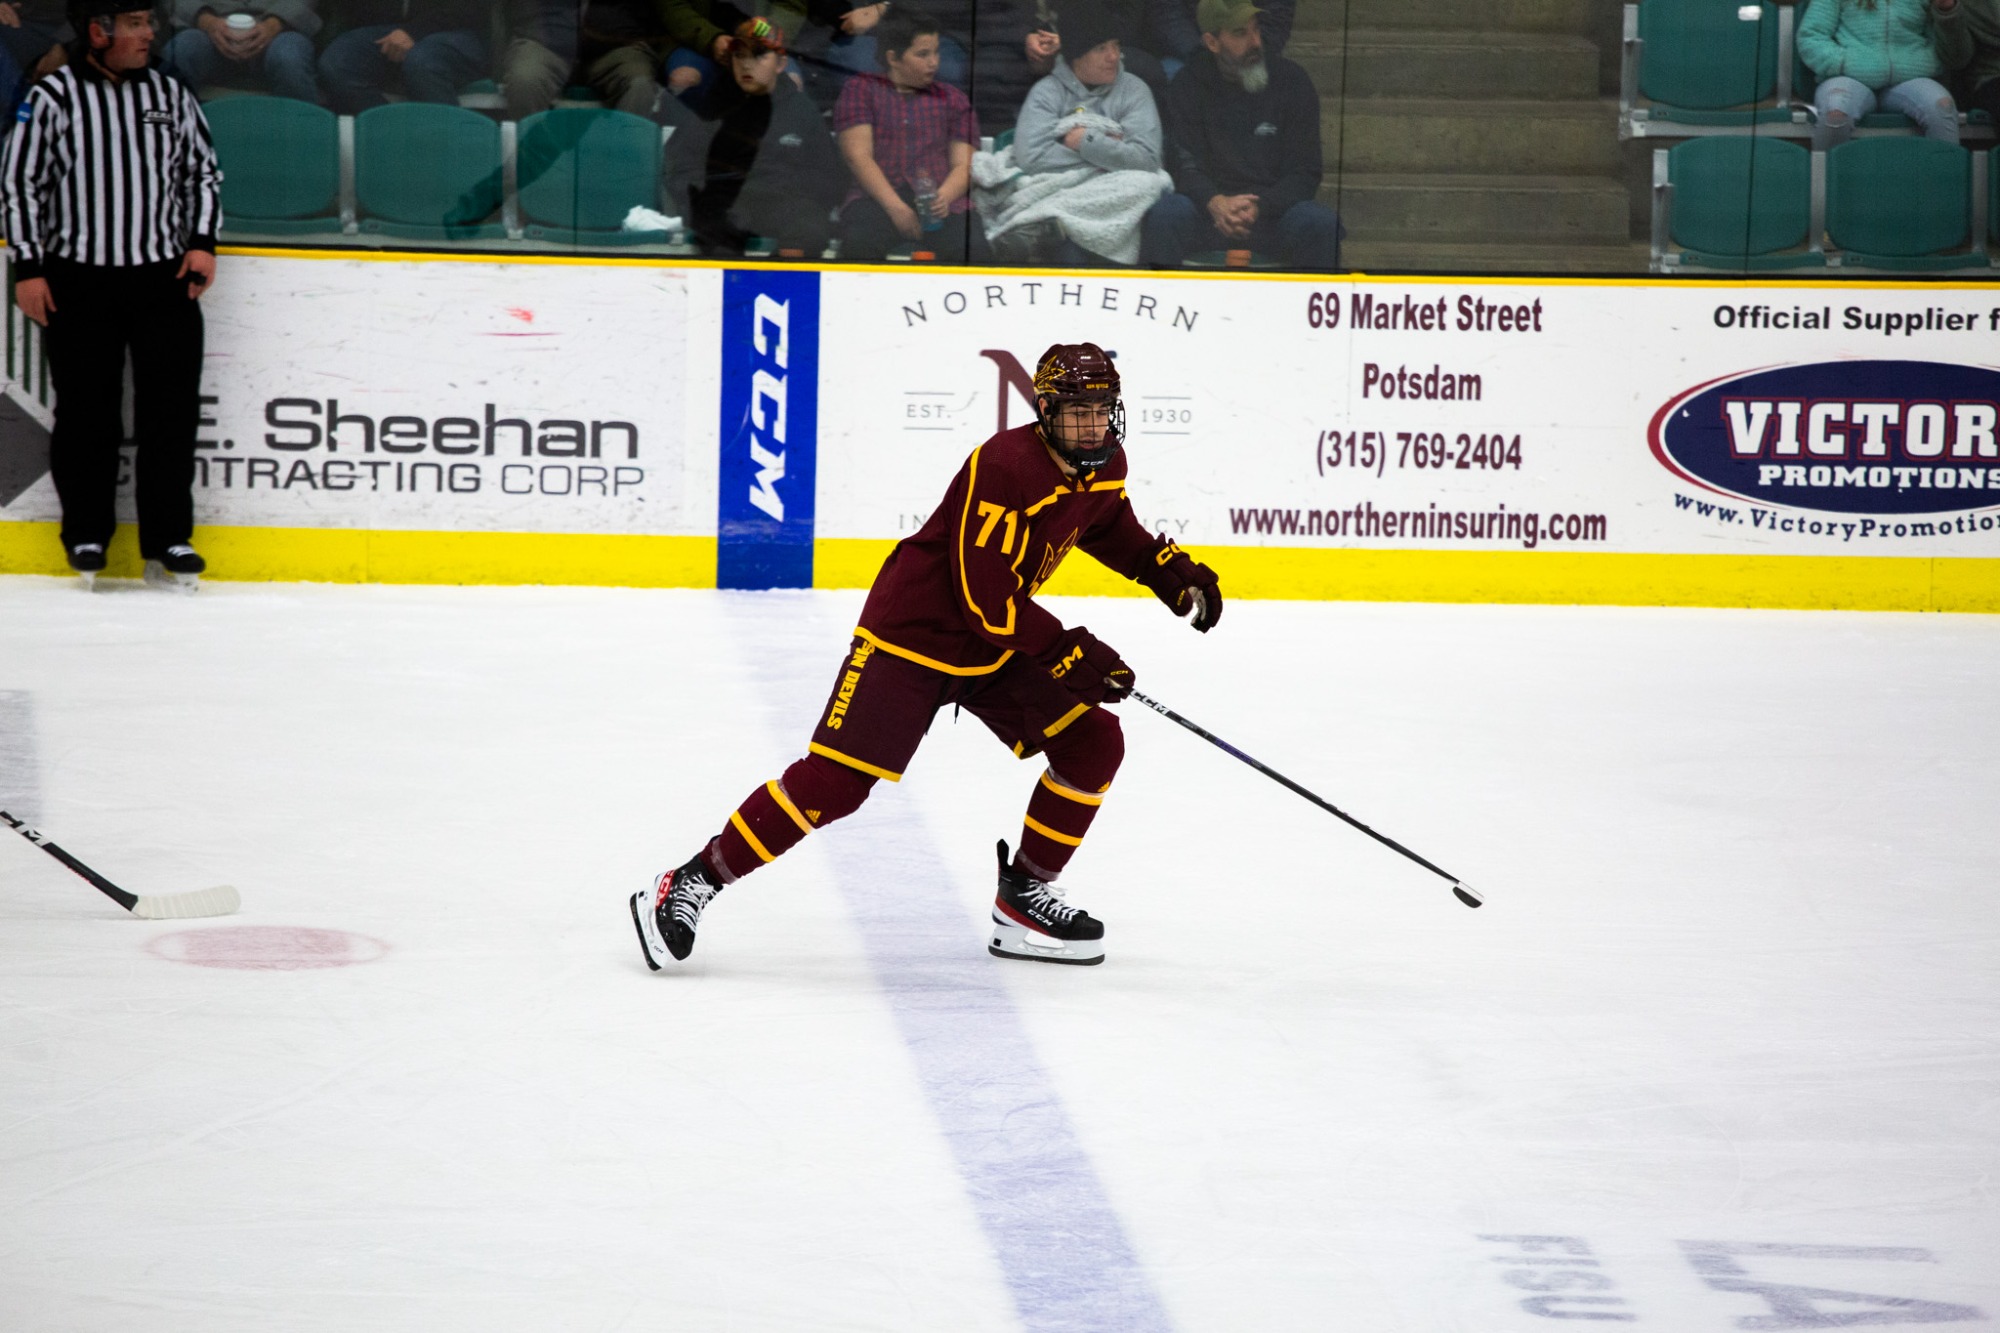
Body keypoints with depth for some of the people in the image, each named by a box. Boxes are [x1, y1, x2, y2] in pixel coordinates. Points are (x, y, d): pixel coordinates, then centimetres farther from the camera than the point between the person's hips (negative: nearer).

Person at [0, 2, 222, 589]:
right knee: (86, 413, 1)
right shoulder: (52, 98, -3)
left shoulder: (171, 96, 8)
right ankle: (86, 535, 14)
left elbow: (203, 172, 17)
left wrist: (202, 242, 5)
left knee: (172, 408, 0)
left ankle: (168, 538, 7)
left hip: (164, 276, 3)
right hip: (79, 281, -3)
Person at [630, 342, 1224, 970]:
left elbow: (1111, 527, 25)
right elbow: (987, 595, -27)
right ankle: (690, 884, -6)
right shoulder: (1006, 466, -26)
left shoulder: (1105, 463, 0)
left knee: (1093, 745, -2)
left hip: (995, 646, 8)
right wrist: (1069, 654, -26)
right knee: (833, 781, -14)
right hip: (912, 633, -8)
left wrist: (1173, 573, 12)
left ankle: (1022, 897, 11)